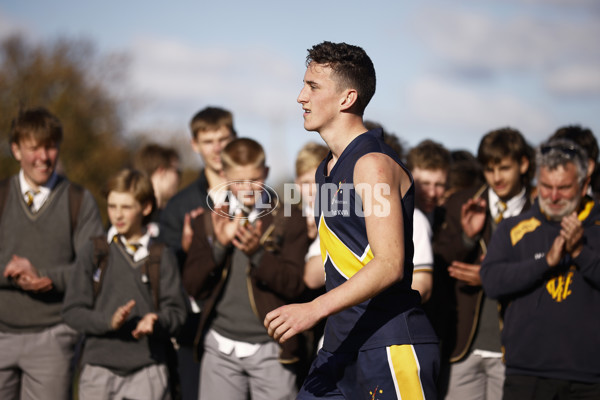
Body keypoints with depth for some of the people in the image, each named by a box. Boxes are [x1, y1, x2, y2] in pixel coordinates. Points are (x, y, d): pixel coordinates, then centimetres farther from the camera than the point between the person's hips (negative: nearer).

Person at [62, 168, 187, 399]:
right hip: (99, 369, 1)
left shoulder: (162, 257, 5)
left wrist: (155, 321, -21)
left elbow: (176, 310, 1)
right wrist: (108, 321, -17)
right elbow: (72, 311, 1)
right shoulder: (93, 252, 5)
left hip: (147, 369, -1)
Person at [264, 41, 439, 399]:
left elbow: (389, 265, -22)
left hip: (390, 346, -9)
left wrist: (315, 309, -28)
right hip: (342, 344, 9)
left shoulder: (373, 164, -13)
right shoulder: (328, 169, 17)